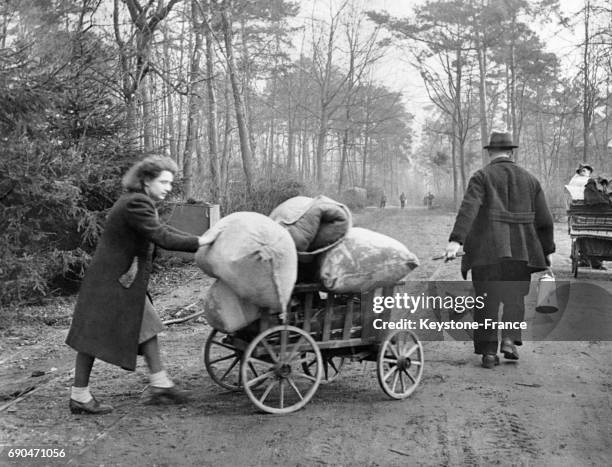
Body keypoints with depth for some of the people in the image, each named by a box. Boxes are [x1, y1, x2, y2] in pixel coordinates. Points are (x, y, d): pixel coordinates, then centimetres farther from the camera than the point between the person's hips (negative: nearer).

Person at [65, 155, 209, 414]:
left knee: (146, 328, 11)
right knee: (93, 335, 0)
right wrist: (199, 243, -20)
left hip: (126, 281, 11)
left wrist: (199, 240, 3)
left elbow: (162, 229, 12)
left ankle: (159, 385, 18)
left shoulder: (139, 202, 10)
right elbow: (161, 238, -27)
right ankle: (79, 397, 10)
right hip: (108, 282, -11)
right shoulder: (135, 204, -23)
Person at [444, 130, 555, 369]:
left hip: (487, 250, -2)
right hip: (521, 249, 3)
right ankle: (510, 339, 2)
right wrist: (547, 251, 19)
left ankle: (488, 352, 5)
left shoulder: (482, 177, -1)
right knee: (515, 297, 19)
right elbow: (544, 220, 11)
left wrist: (456, 240, -27)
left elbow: (468, 209, -17)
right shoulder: (529, 179, 11)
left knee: (486, 300, 5)